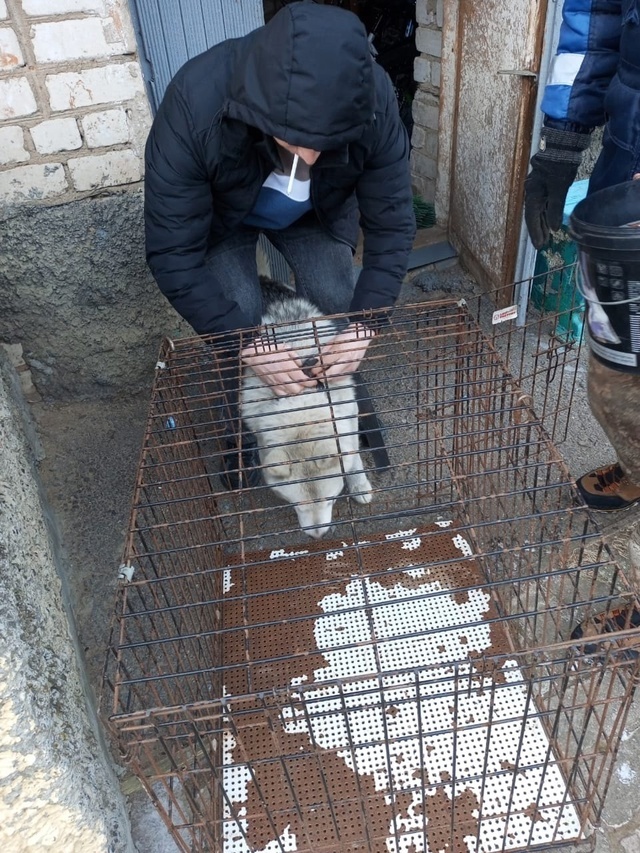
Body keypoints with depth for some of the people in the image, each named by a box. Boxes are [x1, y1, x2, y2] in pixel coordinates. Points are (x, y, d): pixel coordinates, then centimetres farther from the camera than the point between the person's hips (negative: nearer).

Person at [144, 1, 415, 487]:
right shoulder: (195, 104, -40)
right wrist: (248, 345, -40)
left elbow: (392, 225, -24)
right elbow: (173, 255, -35)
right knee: (237, 314, -19)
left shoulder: (373, 102, -34)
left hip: (318, 211, 2)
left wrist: (364, 324, -35)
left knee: (336, 300, -16)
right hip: (220, 217, -1)